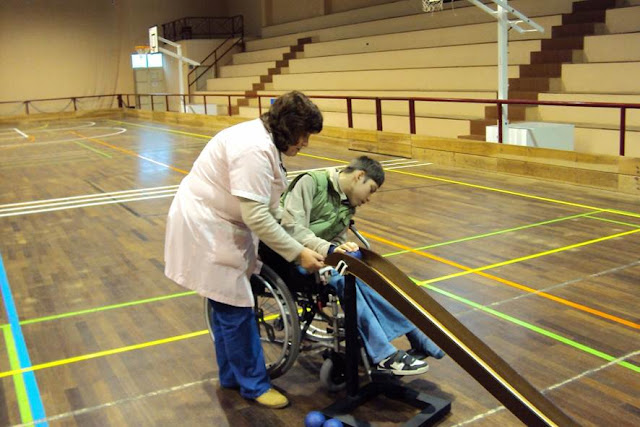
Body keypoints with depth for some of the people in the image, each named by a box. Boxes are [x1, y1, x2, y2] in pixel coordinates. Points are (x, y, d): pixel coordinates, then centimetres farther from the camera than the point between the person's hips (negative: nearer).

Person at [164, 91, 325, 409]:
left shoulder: (263, 140, 7)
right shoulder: (255, 149, -27)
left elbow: (266, 204, 13)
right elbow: (257, 217, -29)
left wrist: (295, 234, 12)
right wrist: (297, 253, -22)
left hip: (216, 225, 11)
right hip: (205, 230, -11)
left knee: (226, 307, 19)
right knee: (236, 309, -1)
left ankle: (232, 376, 33)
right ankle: (254, 385, 15)